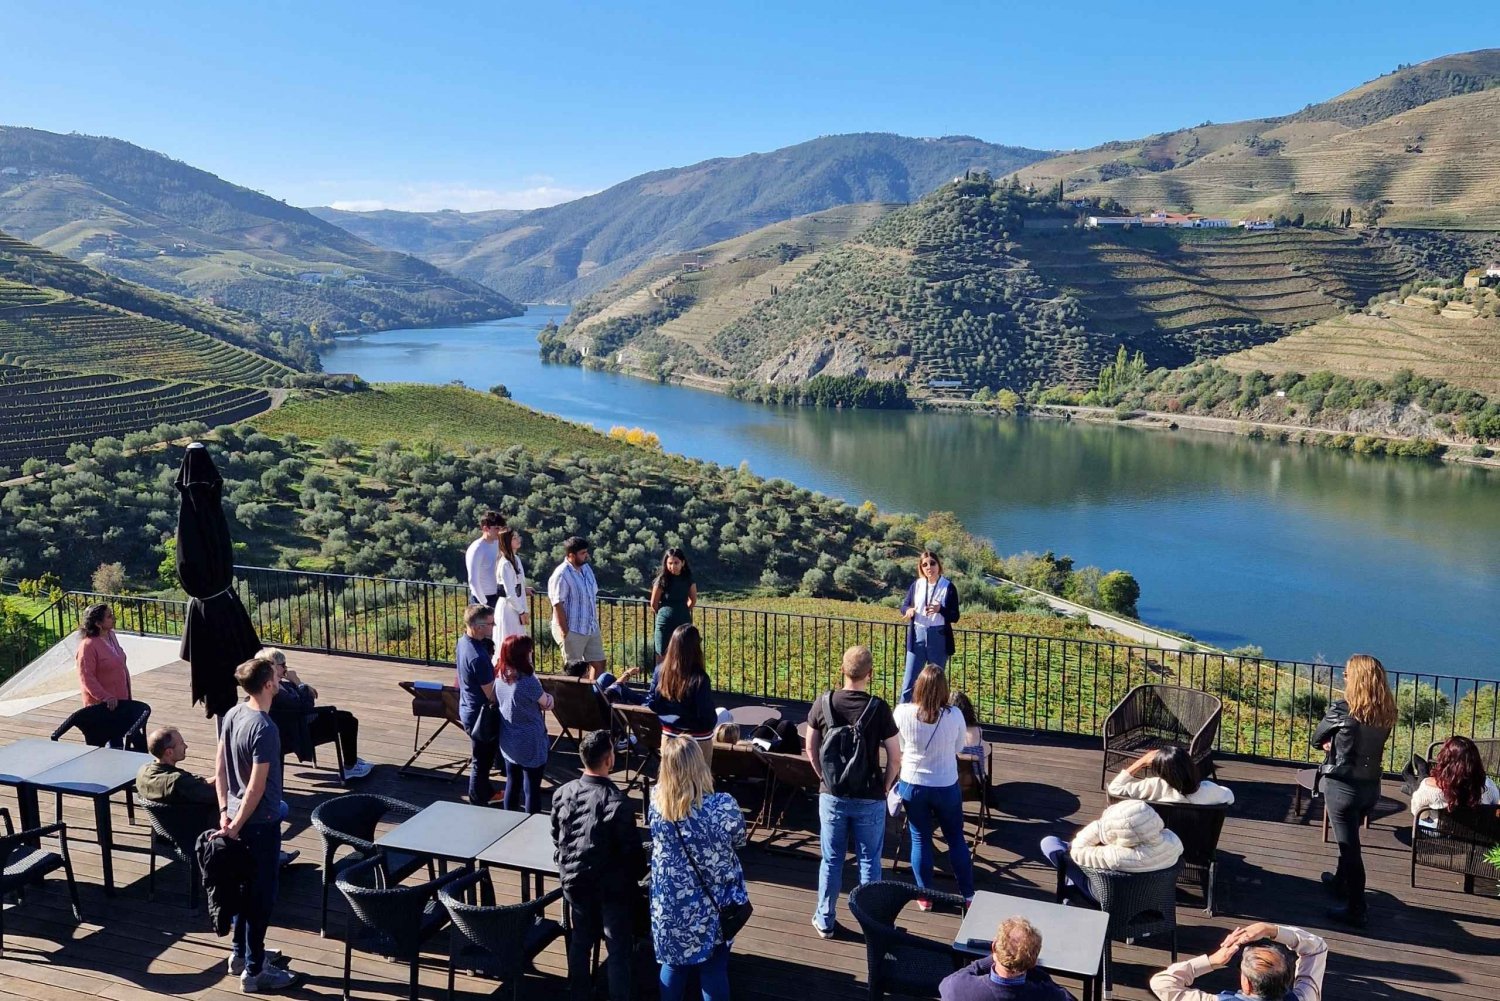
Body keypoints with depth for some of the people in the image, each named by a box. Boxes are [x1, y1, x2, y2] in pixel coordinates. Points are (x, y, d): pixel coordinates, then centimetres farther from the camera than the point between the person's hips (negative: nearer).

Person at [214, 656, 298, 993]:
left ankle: (239, 953, 36)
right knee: (262, 895, 3)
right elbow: (257, 788, -25)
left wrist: (225, 810, 11)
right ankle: (254, 971, 13)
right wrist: (235, 827, -16)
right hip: (260, 822, -9)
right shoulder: (264, 729, -26)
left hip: (238, 814, 9)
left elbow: (219, 765, 7)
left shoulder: (232, 714, 0)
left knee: (244, 886, 22)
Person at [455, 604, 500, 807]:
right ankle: (478, 805, 24)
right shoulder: (478, 657, -32)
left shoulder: (463, 641, -3)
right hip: (480, 714, -10)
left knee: (484, 757, 27)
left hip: (468, 708, 10)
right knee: (482, 761, 8)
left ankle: (486, 793, 44)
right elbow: (491, 694, -23)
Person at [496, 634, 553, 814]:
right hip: (530, 744, -7)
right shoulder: (528, 682, -25)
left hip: (508, 742, 7)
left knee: (512, 784, 20)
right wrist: (548, 698, 10)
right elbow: (547, 704, -12)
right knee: (532, 788, 6)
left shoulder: (499, 679, -4)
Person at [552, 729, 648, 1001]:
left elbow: (556, 839, 4)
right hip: (612, 886, -5)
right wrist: (638, 874, 3)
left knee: (580, 942, 21)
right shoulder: (618, 802, -26)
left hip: (575, 881, 5)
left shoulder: (562, 794, -9)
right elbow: (632, 850, -17)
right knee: (618, 950, 10)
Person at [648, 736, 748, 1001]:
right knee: (714, 971, 14)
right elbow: (739, 842, -5)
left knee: (673, 965, 22)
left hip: (670, 906, 2)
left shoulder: (656, 802, -16)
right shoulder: (724, 806, -25)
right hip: (714, 906, -2)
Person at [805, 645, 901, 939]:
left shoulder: (823, 704, -8)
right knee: (869, 861, 13)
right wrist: (884, 788, 5)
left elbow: (811, 749, 2)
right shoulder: (878, 708, -15)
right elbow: (895, 758, -10)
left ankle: (824, 920, 25)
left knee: (831, 859, 15)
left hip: (832, 796, 2)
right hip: (870, 799, -2)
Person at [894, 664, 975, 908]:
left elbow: (897, 748, -2)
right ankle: (968, 894, 26)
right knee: (956, 839, 18)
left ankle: (925, 896, 25)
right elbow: (959, 748, -1)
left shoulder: (903, 713, -18)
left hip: (913, 785, 0)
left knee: (920, 840, 15)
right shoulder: (954, 716, -18)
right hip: (947, 787, 0)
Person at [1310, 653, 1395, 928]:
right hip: (1372, 787, 6)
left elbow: (1317, 740, -4)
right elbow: (1366, 742, 9)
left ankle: (1355, 910, 9)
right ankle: (1341, 883, 46)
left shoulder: (1342, 709, -19)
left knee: (1349, 847, 3)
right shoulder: (1386, 713, -3)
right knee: (1349, 840, 27)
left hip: (1342, 786, -6)